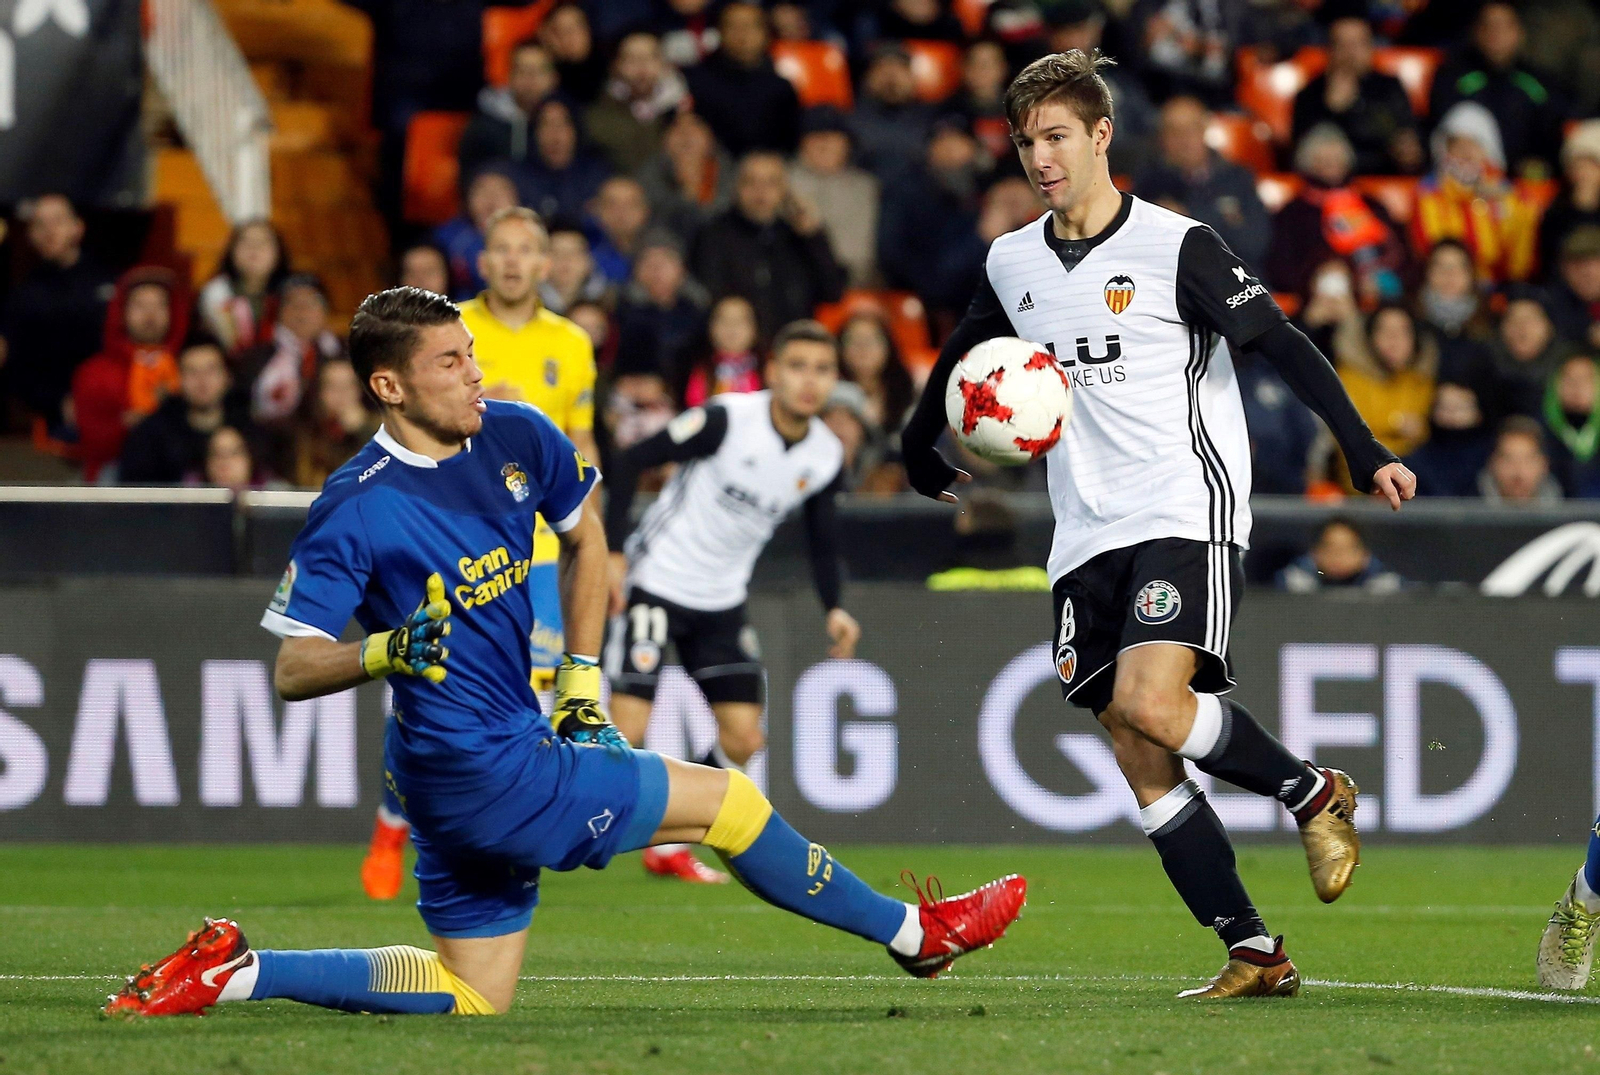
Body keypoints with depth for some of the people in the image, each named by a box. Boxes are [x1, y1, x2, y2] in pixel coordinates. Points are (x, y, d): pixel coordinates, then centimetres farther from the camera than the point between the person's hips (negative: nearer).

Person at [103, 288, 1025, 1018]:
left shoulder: (518, 439, 0)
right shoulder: (355, 512, -18)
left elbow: (585, 536, 19)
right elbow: (293, 670, -15)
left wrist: (584, 678, 15)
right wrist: (386, 653, -34)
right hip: (485, 771, -8)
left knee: (474, 997, 14)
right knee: (730, 802, 0)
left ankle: (238, 970, 14)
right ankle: (914, 933, 19)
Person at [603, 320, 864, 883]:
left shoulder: (825, 456, -2)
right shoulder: (726, 420, -19)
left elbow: (823, 541, 13)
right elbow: (630, 461, -15)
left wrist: (833, 609, -2)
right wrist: (614, 554, -18)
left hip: (722, 602, 6)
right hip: (655, 580, -6)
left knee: (743, 739, -1)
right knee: (625, 731, -15)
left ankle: (667, 843, 16)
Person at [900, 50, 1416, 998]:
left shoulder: (1177, 246, -6)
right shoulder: (1013, 265, 11)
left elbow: (1284, 346, -8)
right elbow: (960, 360, 31)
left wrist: (1365, 451, -16)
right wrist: (921, 457, 34)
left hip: (1185, 515, -6)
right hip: (1088, 539, 6)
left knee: (1148, 701, -26)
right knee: (1139, 762, -3)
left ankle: (1315, 794, -1)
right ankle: (1254, 954, 0)